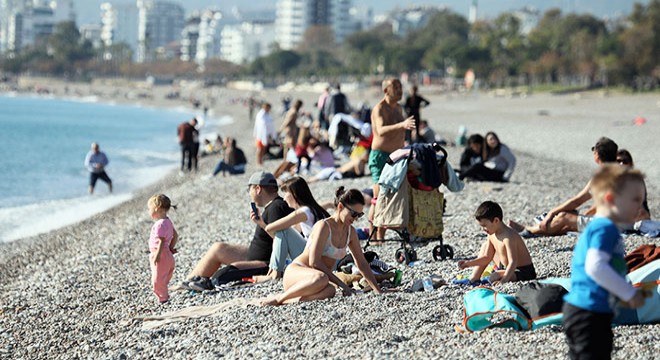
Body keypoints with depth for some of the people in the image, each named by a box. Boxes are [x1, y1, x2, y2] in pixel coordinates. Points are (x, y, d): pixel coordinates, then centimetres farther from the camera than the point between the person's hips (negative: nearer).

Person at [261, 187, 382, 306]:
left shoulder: (350, 232, 9)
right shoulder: (324, 226, -15)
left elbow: (362, 263, 17)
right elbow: (314, 262, -21)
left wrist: (378, 291, 12)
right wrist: (340, 283, -21)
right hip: (295, 271, -6)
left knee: (330, 291, -34)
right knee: (321, 279, -43)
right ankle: (279, 298, -25)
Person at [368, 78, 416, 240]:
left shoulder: (398, 107, 15)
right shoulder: (379, 108, -13)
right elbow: (381, 130, -32)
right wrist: (401, 125, -46)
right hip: (381, 155, -8)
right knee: (379, 198, -13)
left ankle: (381, 236, 9)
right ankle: (373, 236, -12)